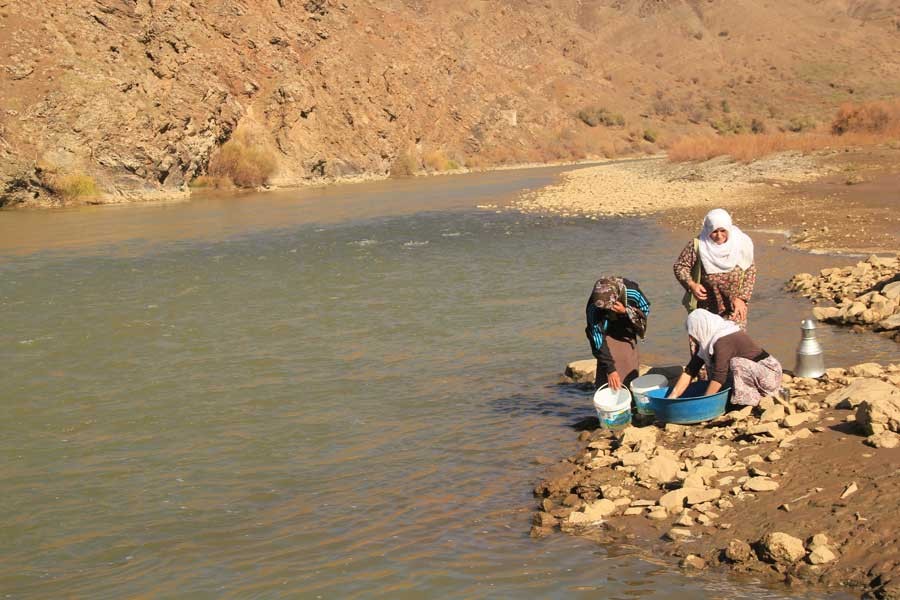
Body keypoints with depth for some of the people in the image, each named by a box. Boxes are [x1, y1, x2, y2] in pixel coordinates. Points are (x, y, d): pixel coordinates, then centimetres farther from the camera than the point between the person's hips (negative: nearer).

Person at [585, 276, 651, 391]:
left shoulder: (632, 292, -34)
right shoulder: (593, 309, -36)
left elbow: (645, 310, -14)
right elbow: (598, 342, -32)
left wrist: (626, 311, -36)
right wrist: (610, 369, -34)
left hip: (627, 333, 2)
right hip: (607, 333, -2)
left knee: (630, 372, -1)